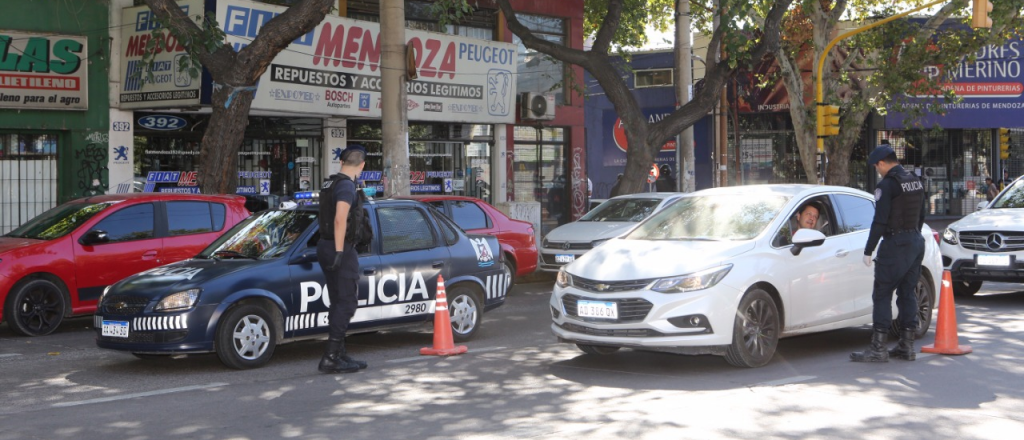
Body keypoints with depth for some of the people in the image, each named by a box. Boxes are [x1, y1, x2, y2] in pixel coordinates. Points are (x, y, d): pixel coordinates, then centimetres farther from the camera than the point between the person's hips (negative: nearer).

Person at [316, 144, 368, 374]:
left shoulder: (330, 184, 14)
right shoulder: (346, 185, -15)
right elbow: (340, 219, -26)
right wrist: (339, 251, -25)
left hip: (325, 246, 10)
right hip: (341, 250, -10)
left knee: (338, 304, 14)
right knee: (346, 304, -7)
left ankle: (339, 355, 20)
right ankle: (330, 358, -11)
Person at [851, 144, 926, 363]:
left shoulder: (887, 185, -14)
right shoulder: (916, 182, 12)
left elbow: (880, 221, -18)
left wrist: (868, 250, -13)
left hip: (895, 244, -8)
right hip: (916, 242, 8)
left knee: (882, 295, -5)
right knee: (907, 293, 12)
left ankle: (878, 348, -7)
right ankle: (907, 346, 14)